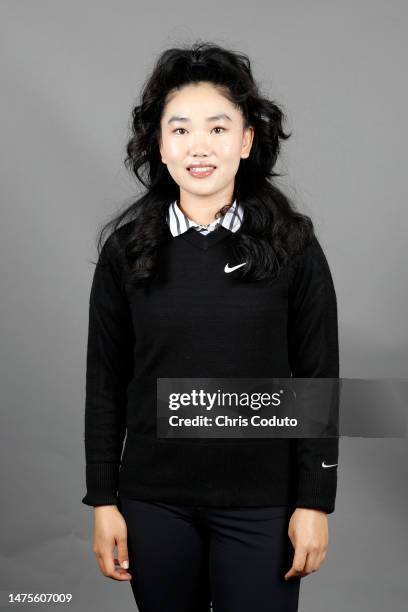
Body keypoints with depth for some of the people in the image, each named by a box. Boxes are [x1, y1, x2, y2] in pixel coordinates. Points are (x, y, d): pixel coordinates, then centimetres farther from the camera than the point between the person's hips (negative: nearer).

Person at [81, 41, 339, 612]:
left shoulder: (293, 247, -5)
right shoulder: (127, 249, -1)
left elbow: (318, 381, -2)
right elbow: (105, 383, 3)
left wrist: (315, 502, -4)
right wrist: (103, 500, 2)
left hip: (260, 504, -1)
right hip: (154, 502, 2)